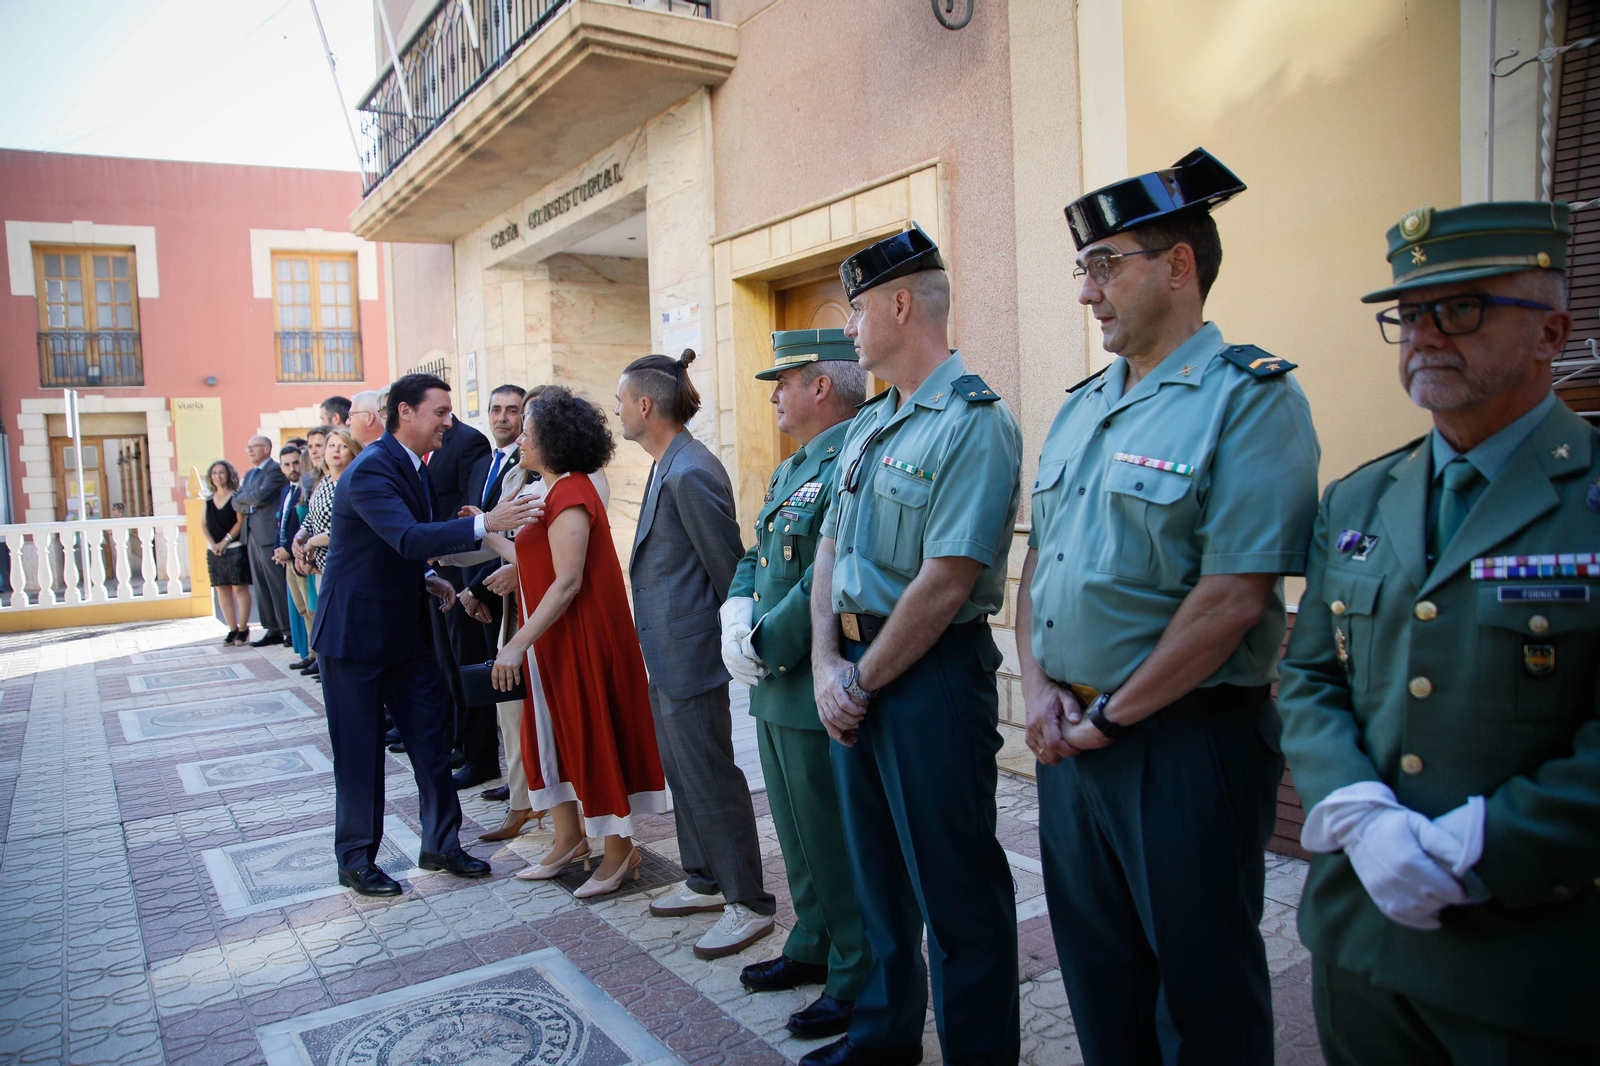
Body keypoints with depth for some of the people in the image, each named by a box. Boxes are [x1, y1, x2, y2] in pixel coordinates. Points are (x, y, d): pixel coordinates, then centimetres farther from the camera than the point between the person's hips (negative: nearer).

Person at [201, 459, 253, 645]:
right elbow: (204, 524, 9)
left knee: (239, 588, -5)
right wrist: (212, 544, -4)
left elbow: (240, 522, -8)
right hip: (214, 550, 5)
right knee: (222, 590, 5)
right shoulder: (208, 499, 11)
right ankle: (233, 629, 10)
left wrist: (224, 542, -12)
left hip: (235, 548, -5)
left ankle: (243, 629, 0)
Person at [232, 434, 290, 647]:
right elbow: (236, 503, 13)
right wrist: (250, 503, -7)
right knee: (261, 585, 10)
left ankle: (290, 630, -1)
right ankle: (273, 630, 15)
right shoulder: (249, 474, 20)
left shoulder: (275, 470, -7)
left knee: (278, 585, -6)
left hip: (269, 534, -9)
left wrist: (241, 497, -1)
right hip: (252, 534, 9)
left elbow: (261, 497, -19)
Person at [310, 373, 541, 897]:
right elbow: (408, 538, -36)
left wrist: (426, 577, 3)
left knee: (432, 738, 11)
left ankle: (441, 844, 23)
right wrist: (486, 523, -42)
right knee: (360, 751, 4)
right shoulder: (371, 470, -22)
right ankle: (356, 859, 21)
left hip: (404, 628, 8)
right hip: (354, 631, -8)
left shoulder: (412, 465, 7)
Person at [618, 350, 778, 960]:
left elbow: (728, 564, -18)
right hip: (668, 655, 10)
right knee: (683, 771, 20)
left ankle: (748, 904, 15)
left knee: (709, 776, 0)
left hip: (690, 654, -10)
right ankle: (706, 882, 36)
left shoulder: (690, 473, -21)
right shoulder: (668, 467, 10)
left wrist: (731, 634, -9)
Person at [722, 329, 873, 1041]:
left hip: (819, 692, -10)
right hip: (776, 689, 10)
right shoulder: (792, 469, 15)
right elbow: (758, 553, 18)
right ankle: (813, 949, 40)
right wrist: (737, 611, -1)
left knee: (837, 845, 4)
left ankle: (857, 986, 21)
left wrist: (767, 645, -18)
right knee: (800, 835, 22)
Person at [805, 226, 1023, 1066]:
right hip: (856, 672, 9)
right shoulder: (869, 423, 12)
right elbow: (831, 546, 11)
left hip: (933, 675, -9)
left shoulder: (974, 423, -16)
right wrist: (827, 664, -2)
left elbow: (945, 585, -21)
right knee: (876, 869, 22)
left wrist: (862, 680, -13)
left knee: (956, 888, 5)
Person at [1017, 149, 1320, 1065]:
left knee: (1202, 990, 11)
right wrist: (1041, 686, 0)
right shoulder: (1081, 409, 12)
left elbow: (1234, 597, -20)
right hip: (1070, 736, 7)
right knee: (1095, 966, 21)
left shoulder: (1251, 397, -13)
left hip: (1187, 739, -7)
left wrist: (1113, 716, -15)